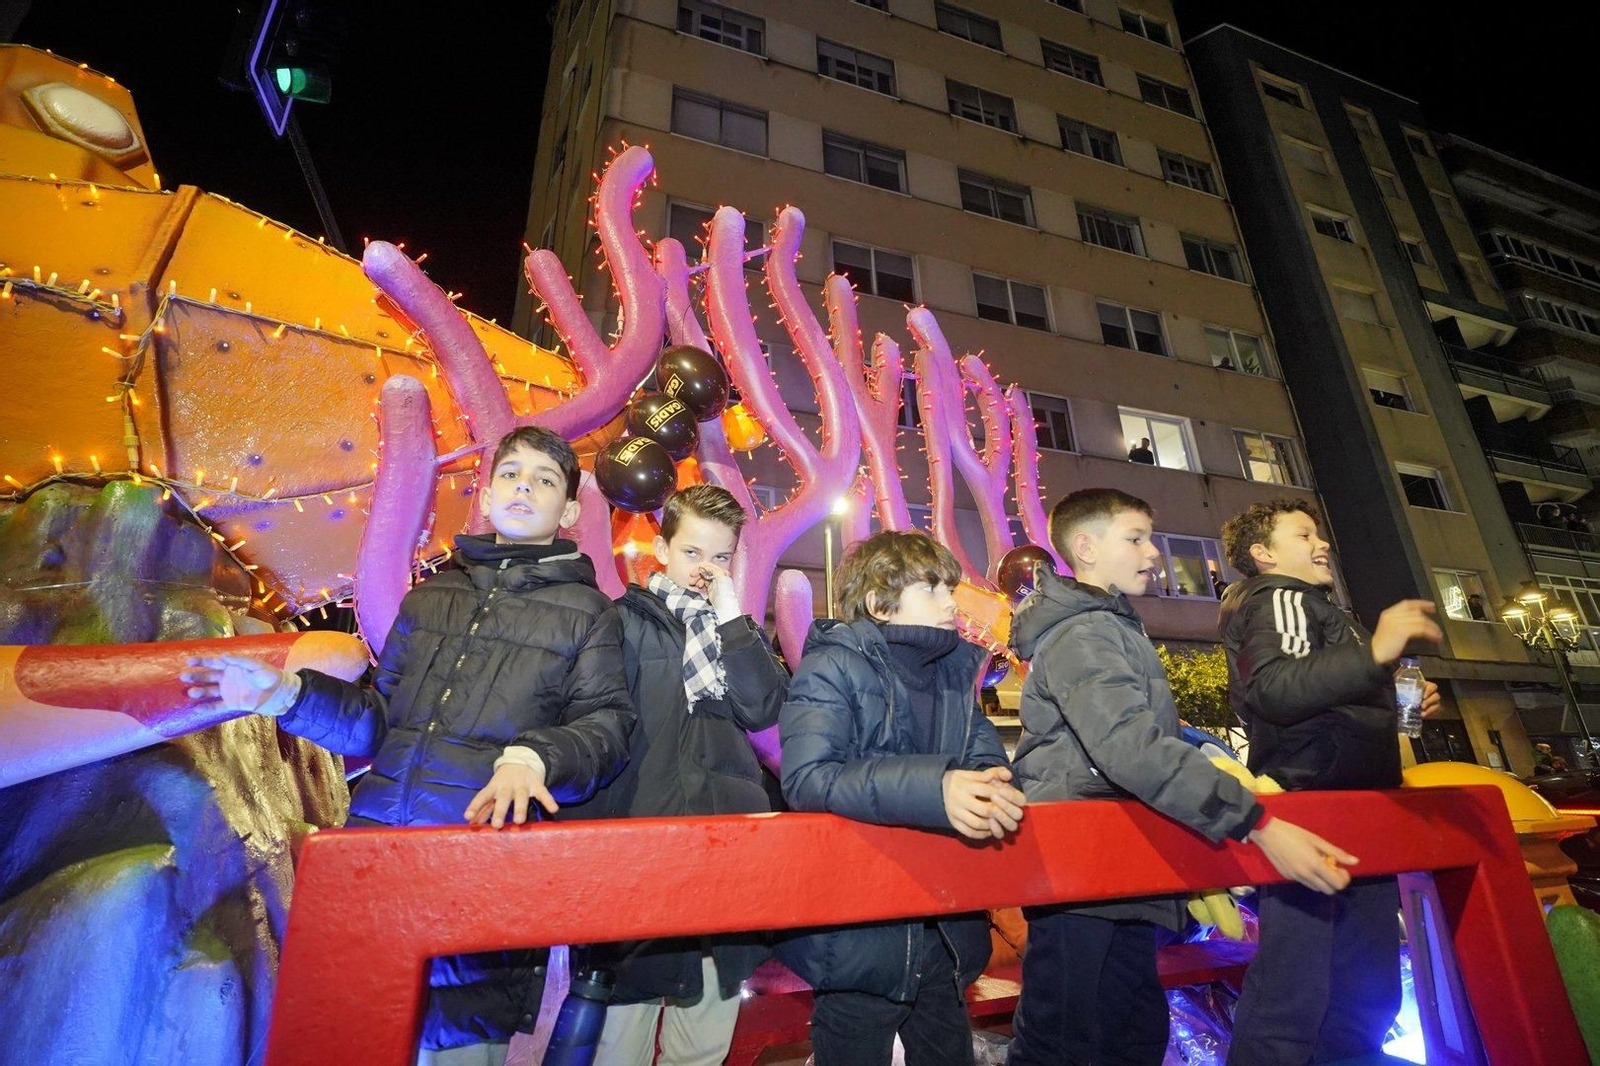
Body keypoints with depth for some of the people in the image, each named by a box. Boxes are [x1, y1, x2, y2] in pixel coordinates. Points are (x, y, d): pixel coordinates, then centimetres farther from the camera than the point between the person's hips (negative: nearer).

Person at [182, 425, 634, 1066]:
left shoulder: (587, 613, 1)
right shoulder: (430, 597, 15)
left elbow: (605, 727, -8)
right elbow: (382, 720, 18)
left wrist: (533, 756, -25)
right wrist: (287, 695, 7)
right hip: (375, 844, 4)